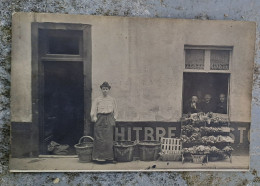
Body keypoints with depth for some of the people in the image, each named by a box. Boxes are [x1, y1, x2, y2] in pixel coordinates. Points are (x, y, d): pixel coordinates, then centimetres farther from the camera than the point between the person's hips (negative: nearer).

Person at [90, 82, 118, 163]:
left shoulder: (112, 100, 10)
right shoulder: (97, 100, 5)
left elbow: (115, 112, 14)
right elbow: (93, 112, 3)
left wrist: (113, 119, 3)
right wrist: (95, 119, -6)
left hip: (109, 120, 1)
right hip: (100, 120, -1)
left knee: (109, 139, -2)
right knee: (99, 139, -6)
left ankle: (108, 157, 6)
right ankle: (99, 157, 1)